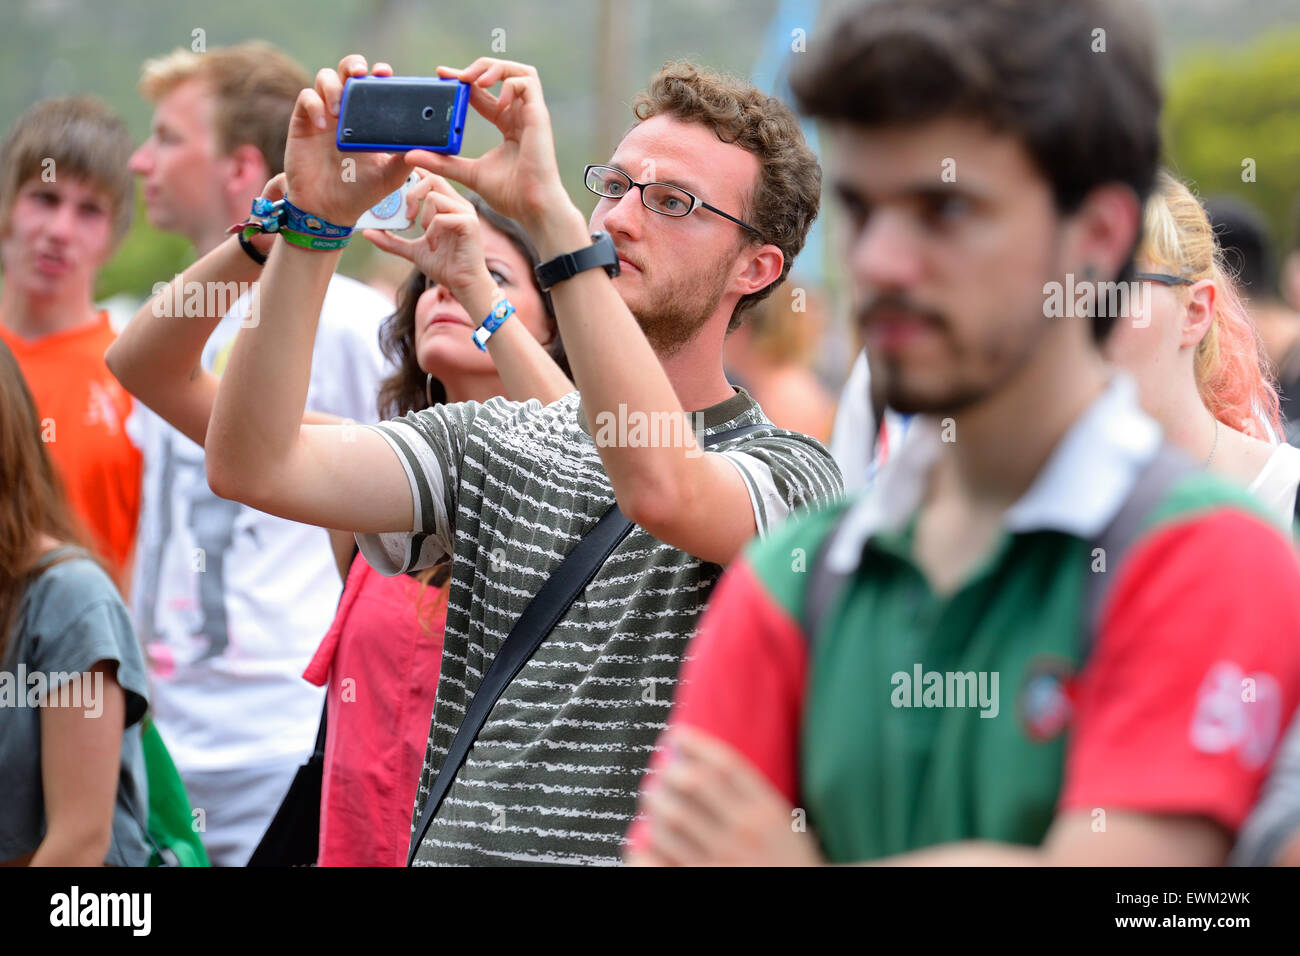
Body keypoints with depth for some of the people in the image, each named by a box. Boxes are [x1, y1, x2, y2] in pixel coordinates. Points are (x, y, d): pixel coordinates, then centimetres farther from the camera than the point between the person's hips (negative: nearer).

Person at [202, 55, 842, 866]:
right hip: (450, 845, 1)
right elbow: (254, 465, 0)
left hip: (657, 851, -1)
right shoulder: (492, 444, 12)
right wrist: (315, 219, -9)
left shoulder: (791, 473, -1)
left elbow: (663, 491, -23)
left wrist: (548, 209, -24)